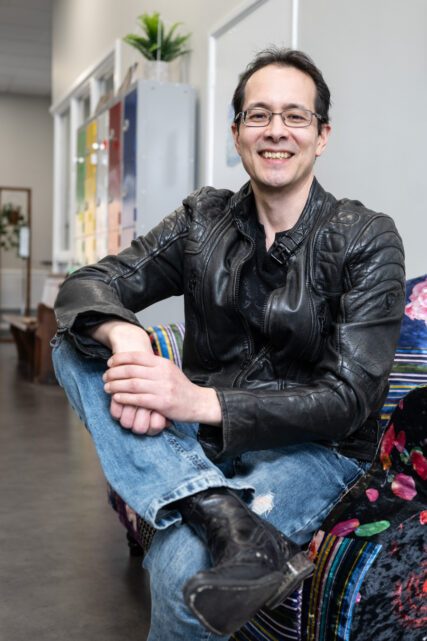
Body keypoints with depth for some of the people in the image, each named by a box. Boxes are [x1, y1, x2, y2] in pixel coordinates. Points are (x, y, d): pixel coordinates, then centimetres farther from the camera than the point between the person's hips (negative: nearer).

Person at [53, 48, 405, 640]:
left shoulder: (367, 240, -7)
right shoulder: (204, 219, 4)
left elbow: (350, 398, -14)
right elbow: (87, 285, -2)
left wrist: (203, 401, -28)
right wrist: (124, 336, -29)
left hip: (311, 448, -5)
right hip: (198, 438, 5)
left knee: (181, 572, -35)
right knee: (77, 344, -20)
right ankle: (232, 524, -34)